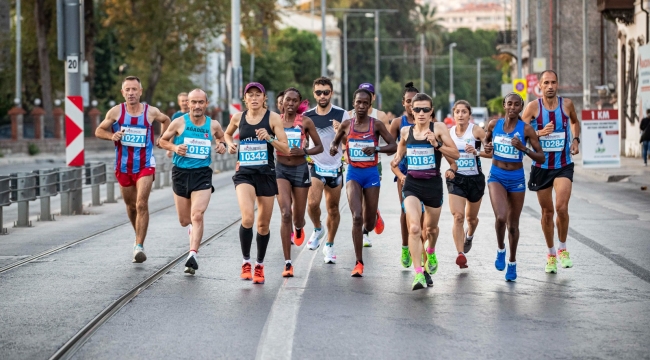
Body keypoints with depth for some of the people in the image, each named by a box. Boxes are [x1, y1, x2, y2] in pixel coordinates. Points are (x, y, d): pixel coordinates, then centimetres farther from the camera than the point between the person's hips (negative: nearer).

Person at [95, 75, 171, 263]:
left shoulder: (151, 112, -5)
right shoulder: (115, 112, -5)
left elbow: (166, 120, 17)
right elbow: (99, 131, 4)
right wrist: (112, 135, -16)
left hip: (145, 165, -2)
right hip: (123, 166, 2)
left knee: (141, 204, -16)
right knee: (131, 205, 15)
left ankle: (139, 246, -16)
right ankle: (139, 236, 39)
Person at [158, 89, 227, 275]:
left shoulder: (213, 125, 1)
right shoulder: (179, 123, -3)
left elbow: (221, 138, 20)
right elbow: (163, 140, 8)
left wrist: (222, 145, -3)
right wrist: (174, 147, -12)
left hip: (202, 175, -1)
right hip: (181, 173, 1)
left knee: (197, 215, -19)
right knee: (184, 221, 11)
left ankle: (192, 255, -22)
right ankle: (193, 230, 47)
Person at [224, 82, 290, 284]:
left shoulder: (273, 117, -4)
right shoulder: (238, 118, 4)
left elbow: (286, 150, -6)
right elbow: (227, 133, 26)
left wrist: (269, 138, -22)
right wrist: (230, 144, 5)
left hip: (266, 173, 0)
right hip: (244, 173, 0)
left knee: (263, 224, 9)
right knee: (247, 218, -21)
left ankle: (260, 265, 28)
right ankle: (246, 262, -4)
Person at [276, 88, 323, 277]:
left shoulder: (305, 121, -3)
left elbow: (319, 147, 2)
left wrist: (303, 151, -16)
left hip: (300, 170, 0)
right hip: (281, 170, 0)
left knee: (298, 217, 11)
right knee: (286, 214, -16)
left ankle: (298, 228, 53)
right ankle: (288, 263, -13)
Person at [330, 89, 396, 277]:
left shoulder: (376, 124, -4)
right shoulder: (346, 125, 1)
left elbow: (393, 146, -4)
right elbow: (335, 142, 17)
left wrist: (376, 149, -21)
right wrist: (333, 148, -7)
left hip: (371, 173, 0)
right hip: (353, 173, 0)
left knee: (369, 221, 8)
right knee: (357, 217, -16)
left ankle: (365, 229, 49)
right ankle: (359, 263, -10)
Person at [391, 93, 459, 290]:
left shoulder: (438, 128, -6)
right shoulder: (405, 131, 2)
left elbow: (455, 154, -8)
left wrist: (437, 144, -22)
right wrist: (397, 160, 4)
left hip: (433, 185, 0)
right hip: (412, 185, 0)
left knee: (431, 228, 20)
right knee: (414, 228, -19)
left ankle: (431, 252, 55)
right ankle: (418, 273, -18)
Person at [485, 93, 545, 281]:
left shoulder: (526, 129, -8)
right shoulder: (494, 125, -2)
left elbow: (541, 157, -8)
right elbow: (487, 142, 19)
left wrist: (523, 148, -23)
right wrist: (486, 149, -4)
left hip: (516, 179, 0)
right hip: (496, 176, 0)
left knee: (513, 224, 9)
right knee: (500, 217, -22)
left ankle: (512, 262, 30)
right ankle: (501, 250, 7)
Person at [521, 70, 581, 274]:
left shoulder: (567, 104, -1)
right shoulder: (533, 107, -7)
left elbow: (575, 122, 20)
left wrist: (575, 140, 4)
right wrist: (539, 133, -23)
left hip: (564, 165, 0)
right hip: (541, 166, 0)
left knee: (562, 207, -17)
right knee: (547, 212, 9)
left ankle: (563, 249, 4)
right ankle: (551, 253, 26)